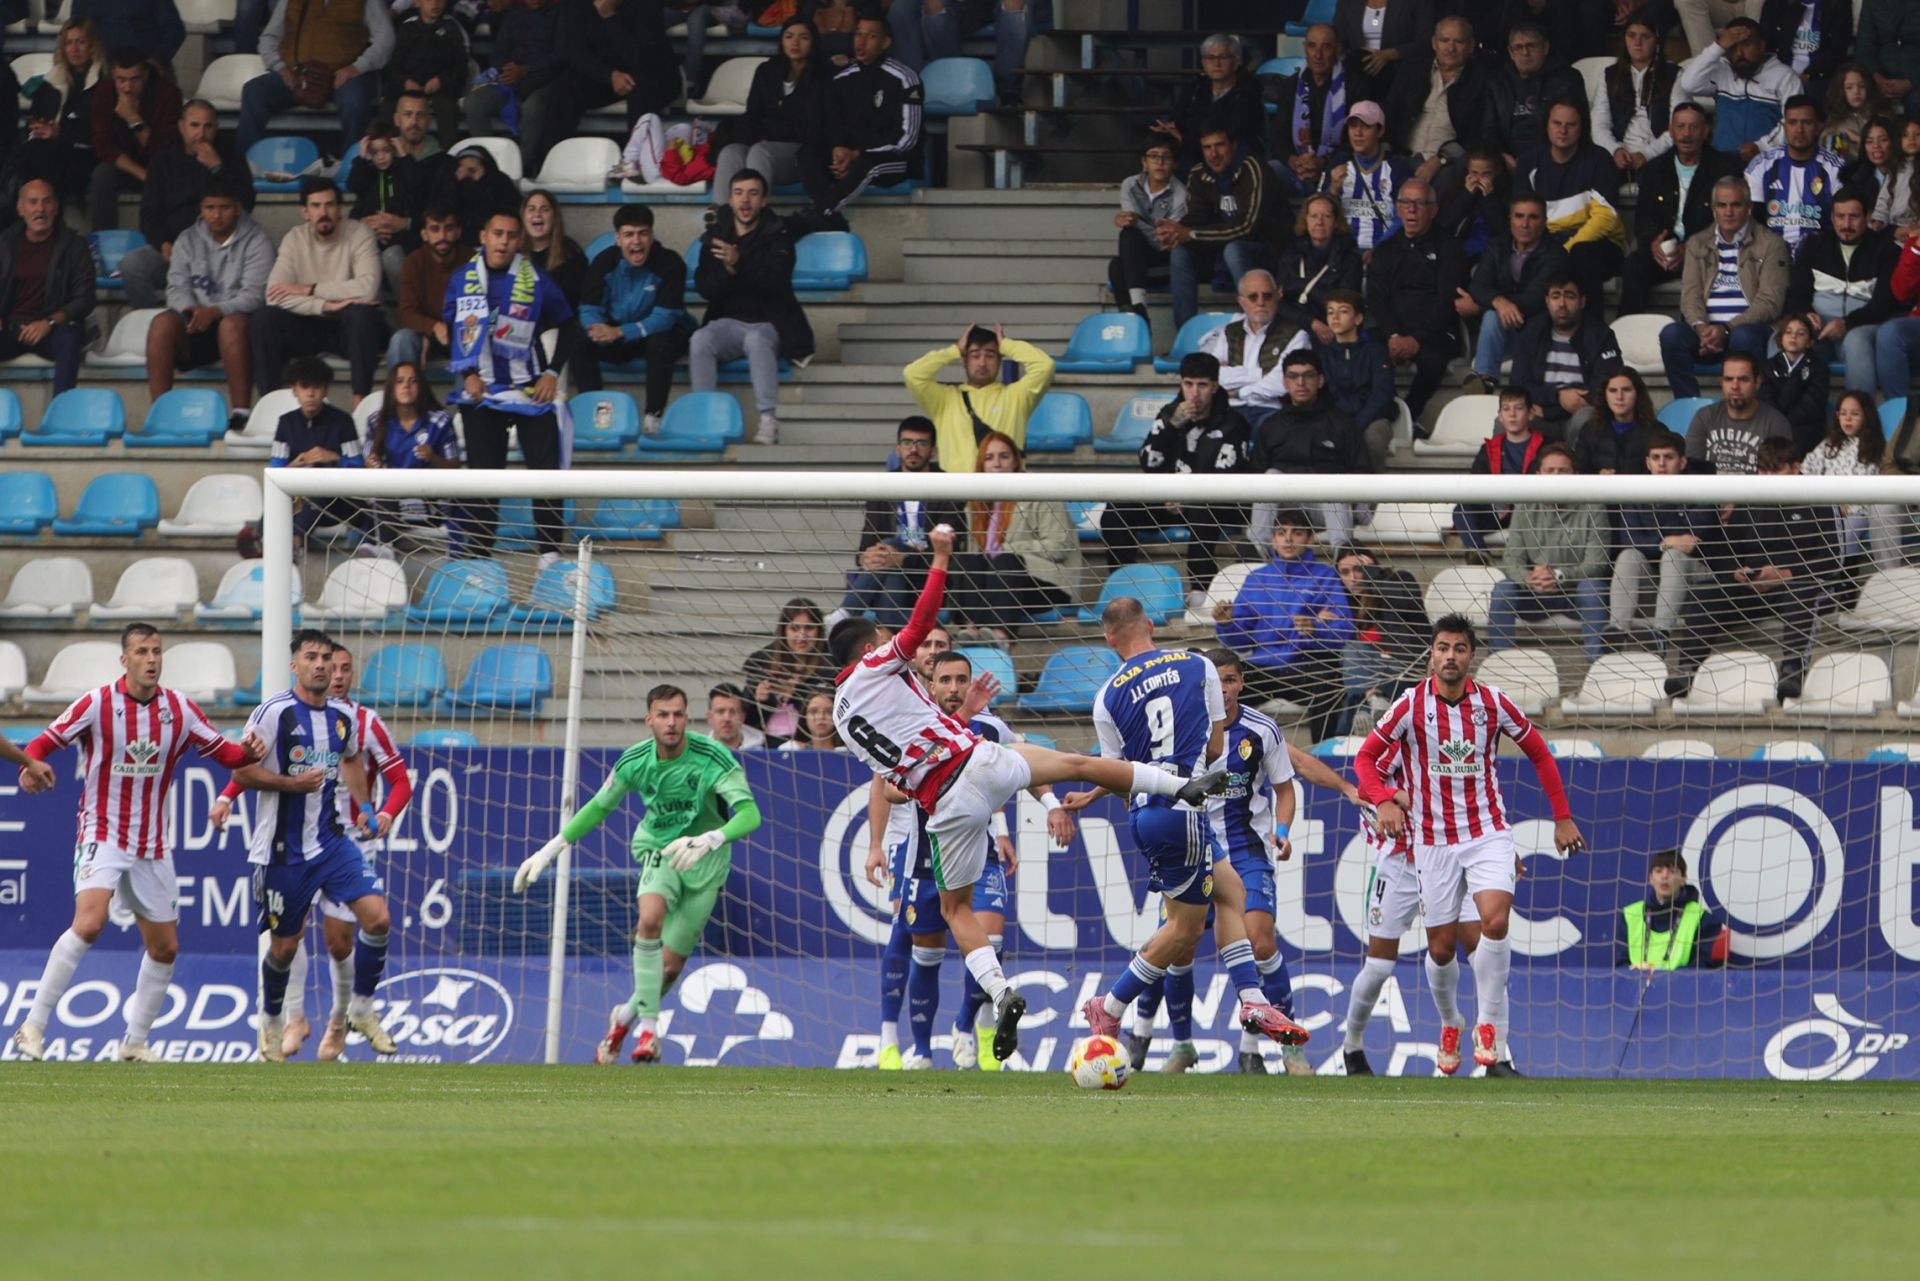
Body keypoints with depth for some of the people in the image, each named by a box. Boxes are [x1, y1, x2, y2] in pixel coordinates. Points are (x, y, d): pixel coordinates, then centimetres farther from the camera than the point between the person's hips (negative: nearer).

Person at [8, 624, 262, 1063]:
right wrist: (31, 765, -29)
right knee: (89, 923, -27)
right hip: (102, 835, -5)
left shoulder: (179, 710, 0)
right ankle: (33, 1025, -21)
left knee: (165, 947, 9)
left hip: (152, 846, 5)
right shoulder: (97, 704, -9)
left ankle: (135, 1041, 25)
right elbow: (43, 743, -7)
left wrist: (248, 751, -15)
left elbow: (221, 750, 7)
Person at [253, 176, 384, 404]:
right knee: (263, 318, -24)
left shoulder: (358, 234, -11)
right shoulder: (294, 239, -5)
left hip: (349, 327, -2)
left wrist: (310, 290, -24)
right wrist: (325, 305, -31)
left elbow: (368, 288, -27)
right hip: (308, 327, 2)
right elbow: (275, 296, -19)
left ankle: (360, 402, -32)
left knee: (361, 312, -36)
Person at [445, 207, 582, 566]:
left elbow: (569, 327, 5)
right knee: (483, 473, 4)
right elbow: (448, 329, 11)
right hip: (481, 389, 1)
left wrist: (553, 372, -3)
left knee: (546, 467, -5)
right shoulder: (463, 280, 1)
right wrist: (466, 373, 0)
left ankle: (550, 550, 3)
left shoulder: (535, 280, -4)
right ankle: (479, 553, 11)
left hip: (530, 390, -1)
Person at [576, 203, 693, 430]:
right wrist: (597, 328, -37)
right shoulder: (604, 264, -7)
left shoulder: (670, 264, -17)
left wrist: (620, 332, -37)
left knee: (660, 342, -38)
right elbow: (588, 310, -10)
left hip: (652, 335, -3)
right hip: (615, 337, 3)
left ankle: (653, 416, -29)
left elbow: (664, 317, -24)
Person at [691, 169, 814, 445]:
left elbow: (775, 280, -16)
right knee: (699, 340, -29)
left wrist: (739, 264, -31)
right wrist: (727, 270, -20)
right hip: (728, 322, 3)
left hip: (767, 322, -3)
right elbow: (705, 288, 0)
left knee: (756, 339, -37)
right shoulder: (715, 237, 10)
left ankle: (769, 422, -43)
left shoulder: (777, 236, 1)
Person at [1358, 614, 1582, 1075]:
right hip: (1433, 841, 0)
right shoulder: (1411, 705, -6)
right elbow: (1366, 757, 0)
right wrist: (1383, 801, -19)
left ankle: (1489, 1032, -12)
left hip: (1488, 833, 0)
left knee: (1495, 920, -23)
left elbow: (1538, 753, 11)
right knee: (1441, 947, 3)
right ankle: (1449, 1025, 31)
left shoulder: (1493, 703, -3)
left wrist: (1562, 817, 9)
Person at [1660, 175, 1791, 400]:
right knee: (1671, 335, -27)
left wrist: (1727, 329, -18)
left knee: (1743, 337, -38)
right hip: (1708, 328, 3)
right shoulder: (1697, 244, 17)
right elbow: (1690, 295, 6)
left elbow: (1769, 303, -5)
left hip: (1750, 326, -3)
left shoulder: (1771, 244, 5)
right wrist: (1700, 327, -17)